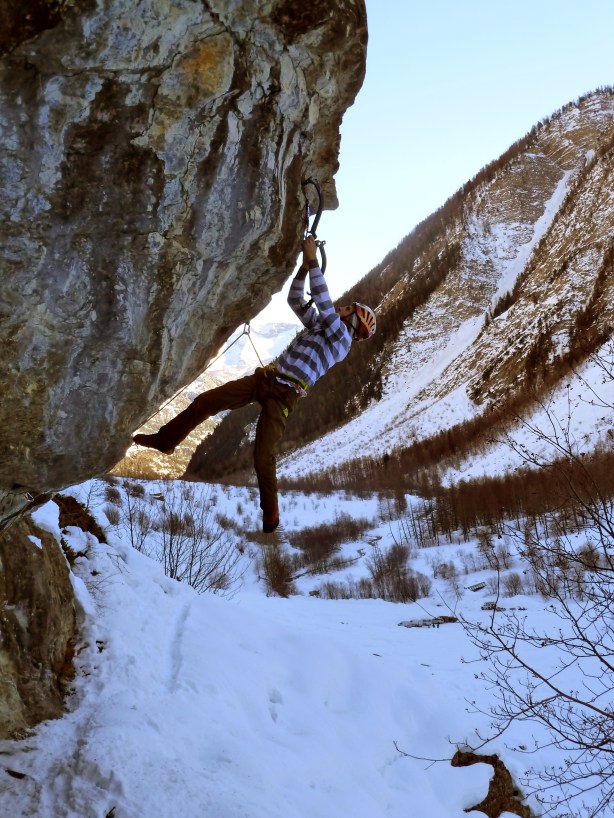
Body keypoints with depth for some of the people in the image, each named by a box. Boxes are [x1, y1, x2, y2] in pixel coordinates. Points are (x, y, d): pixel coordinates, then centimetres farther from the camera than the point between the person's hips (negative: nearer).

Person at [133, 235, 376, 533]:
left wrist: (314, 260, -9)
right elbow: (295, 299, 22)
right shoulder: (319, 326, 22)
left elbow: (322, 300, -13)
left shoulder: (341, 335, -2)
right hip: (264, 378, 8)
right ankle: (165, 440, 19)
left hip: (284, 394, -8)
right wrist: (305, 265, 10)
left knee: (264, 457, -16)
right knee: (204, 402, 2)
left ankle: (270, 509, 9)